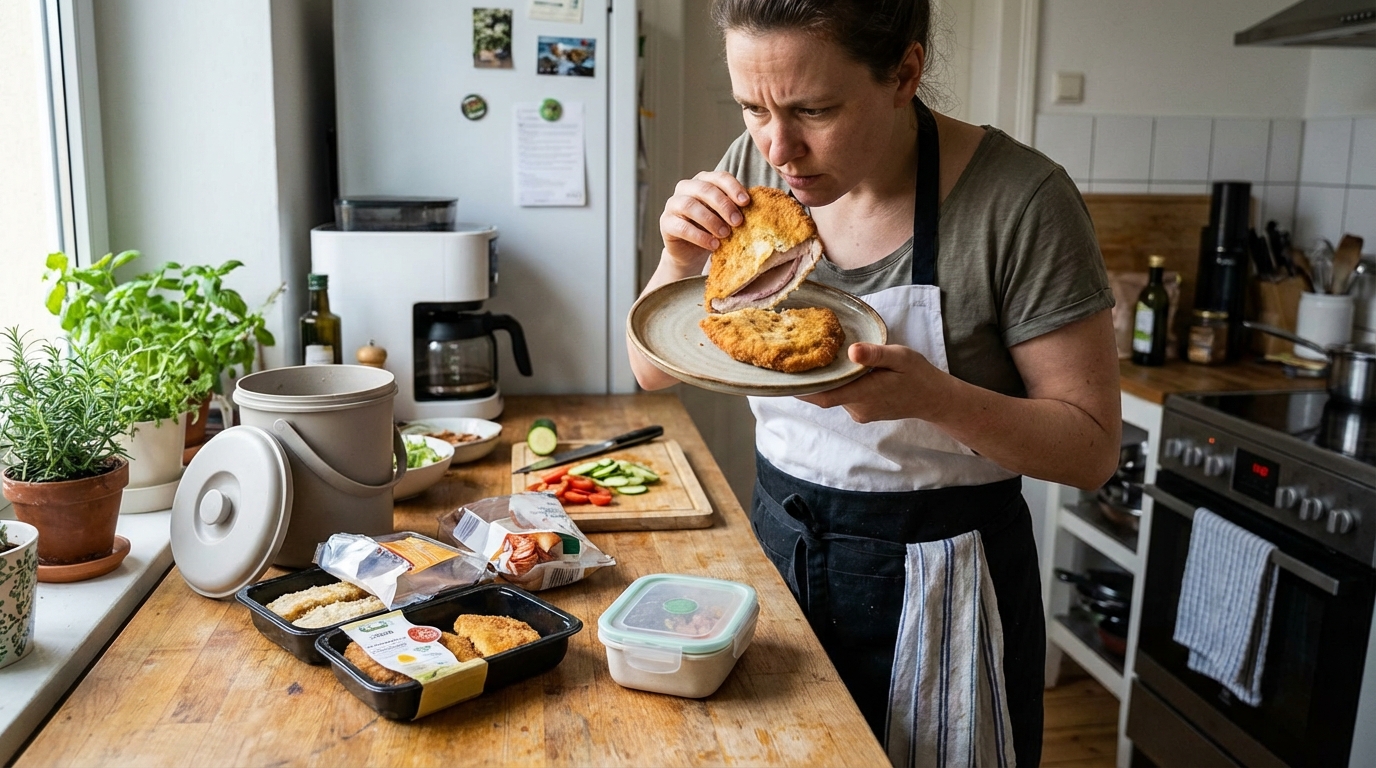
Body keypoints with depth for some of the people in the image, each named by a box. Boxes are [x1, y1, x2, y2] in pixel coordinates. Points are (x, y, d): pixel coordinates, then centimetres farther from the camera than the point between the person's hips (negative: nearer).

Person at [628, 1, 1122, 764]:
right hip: (779, 549, 5)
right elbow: (654, 370, 0)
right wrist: (681, 262, -20)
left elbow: (1092, 448, -15)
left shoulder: (1018, 200, -21)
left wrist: (931, 396, -32)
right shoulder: (756, 168, -7)